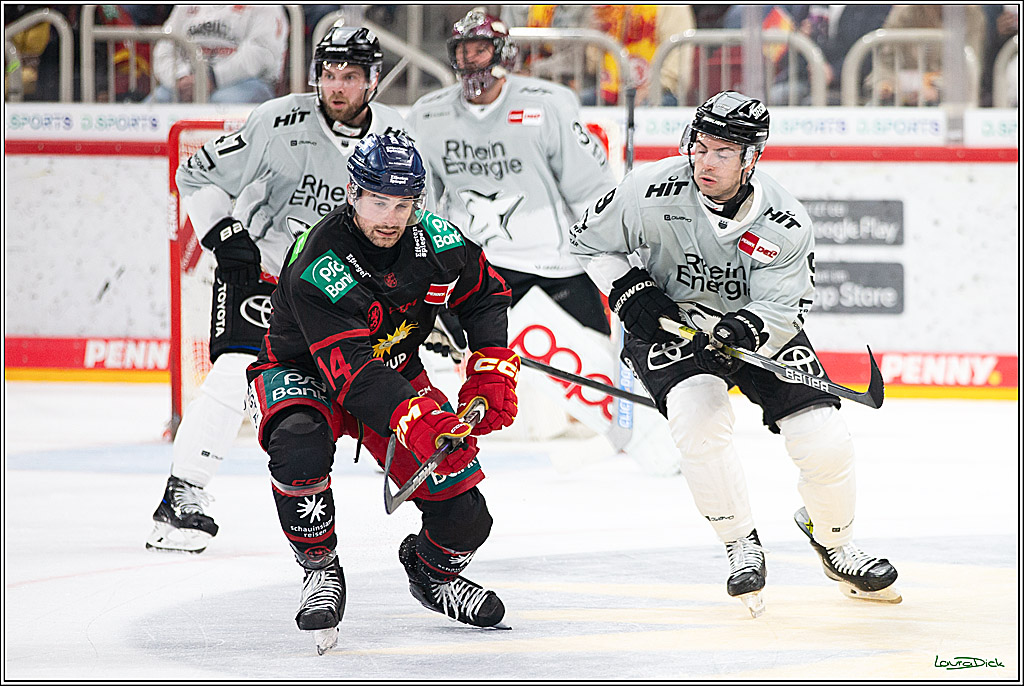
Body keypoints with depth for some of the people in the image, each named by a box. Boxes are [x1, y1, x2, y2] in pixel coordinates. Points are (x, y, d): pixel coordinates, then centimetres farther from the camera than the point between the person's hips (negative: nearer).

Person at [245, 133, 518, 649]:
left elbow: (486, 295, 3)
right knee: (300, 445, -40)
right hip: (302, 374, -5)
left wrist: (492, 373, -11)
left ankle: (432, 570, 30)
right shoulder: (317, 272, -33)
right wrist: (417, 422, -53)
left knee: (463, 515, -7)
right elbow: (352, 372, -40)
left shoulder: (437, 241, -17)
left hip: (397, 372, 5)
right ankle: (320, 571, -17)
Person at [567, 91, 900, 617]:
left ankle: (834, 545, 21)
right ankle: (742, 547, -12)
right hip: (669, 324, -1)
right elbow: (589, 241, -4)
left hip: (758, 325, 1)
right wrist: (628, 291, -18)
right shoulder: (652, 192, -21)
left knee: (825, 443, -10)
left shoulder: (785, 224, -21)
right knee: (698, 412, -31)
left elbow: (784, 312, -20)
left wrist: (750, 329, -42)